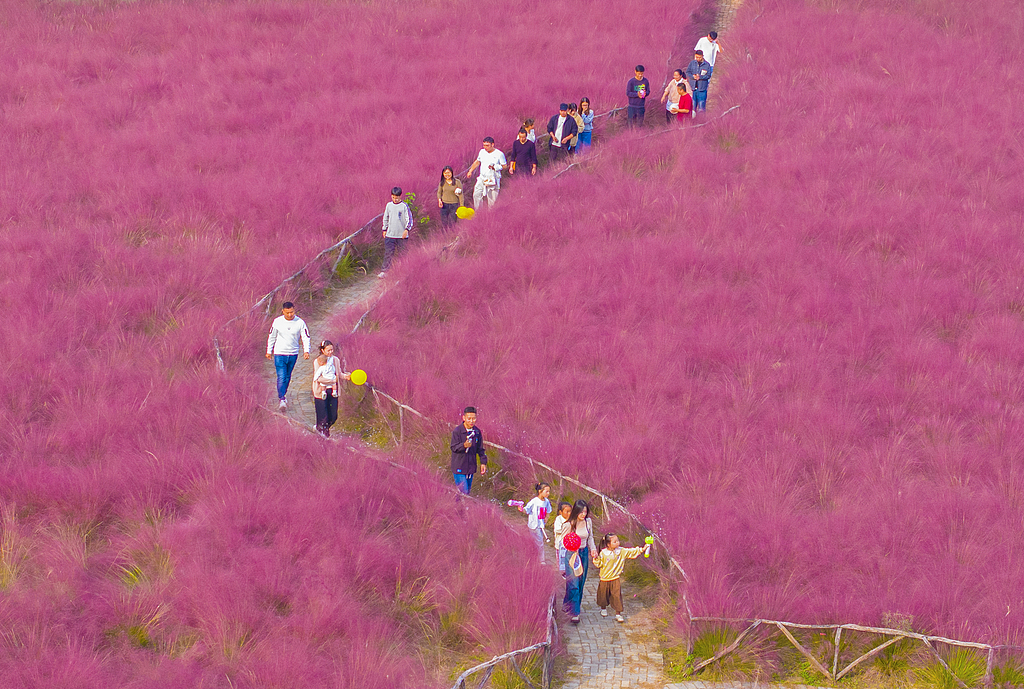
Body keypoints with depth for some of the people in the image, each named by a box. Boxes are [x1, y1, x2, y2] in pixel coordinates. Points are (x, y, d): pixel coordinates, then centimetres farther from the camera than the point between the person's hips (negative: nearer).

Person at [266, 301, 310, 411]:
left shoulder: (300, 322, -6)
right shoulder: (277, 322, -6)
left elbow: (306, 338, -2)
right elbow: (272, 337, 7)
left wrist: (306, 351, -16)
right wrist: (269, 351, 13)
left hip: (293, 354, 2)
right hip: (279, 354, -2)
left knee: (287, 377, 15)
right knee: (281, 377, -12)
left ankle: (283, 395, 33)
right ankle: (281, 400, -11)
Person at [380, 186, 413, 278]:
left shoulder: (404, 206, -4)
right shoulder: (389, 205, 7)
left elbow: (409, 219, -5)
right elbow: (386, 218, 18)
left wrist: (407, 229, -17)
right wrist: (384, 229, 17)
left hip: (402, 235, -2)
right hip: (390, 235, 3)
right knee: (388, 253, -2)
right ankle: (384, 271, -2)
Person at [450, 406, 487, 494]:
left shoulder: (477, 432, 3)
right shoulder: (457, 431, -14)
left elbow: (480, 449, 12)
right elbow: (454, 447, -16)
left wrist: (483, 463, 5)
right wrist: (464, 445, -35)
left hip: (471, 467, 6)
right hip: (459, 467, -5)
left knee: (467, 492, 13)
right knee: (463, 493, -10)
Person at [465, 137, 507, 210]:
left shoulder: (499, 154, -8)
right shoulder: (482, 152, 7)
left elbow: (505, 166, -3)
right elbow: (477, 162, 23)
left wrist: (496, 167, -19)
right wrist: (470, 171, 22)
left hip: (493, 179, -5)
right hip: (482, 178, 5)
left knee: (492, 199, -2)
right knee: (476, 195, -2)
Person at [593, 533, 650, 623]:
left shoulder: (621, 551, -4)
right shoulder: (603, 553, -12)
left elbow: (632, 552, -3)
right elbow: (599, 564, -7)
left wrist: (641, 550, -13)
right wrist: (596, 559, -24)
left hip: (615, 579, 1)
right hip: (605, 579, -1)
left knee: (617, 596, -5)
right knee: (604, 595, 14)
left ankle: (618, 614, 3)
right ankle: (603, 608, 42)